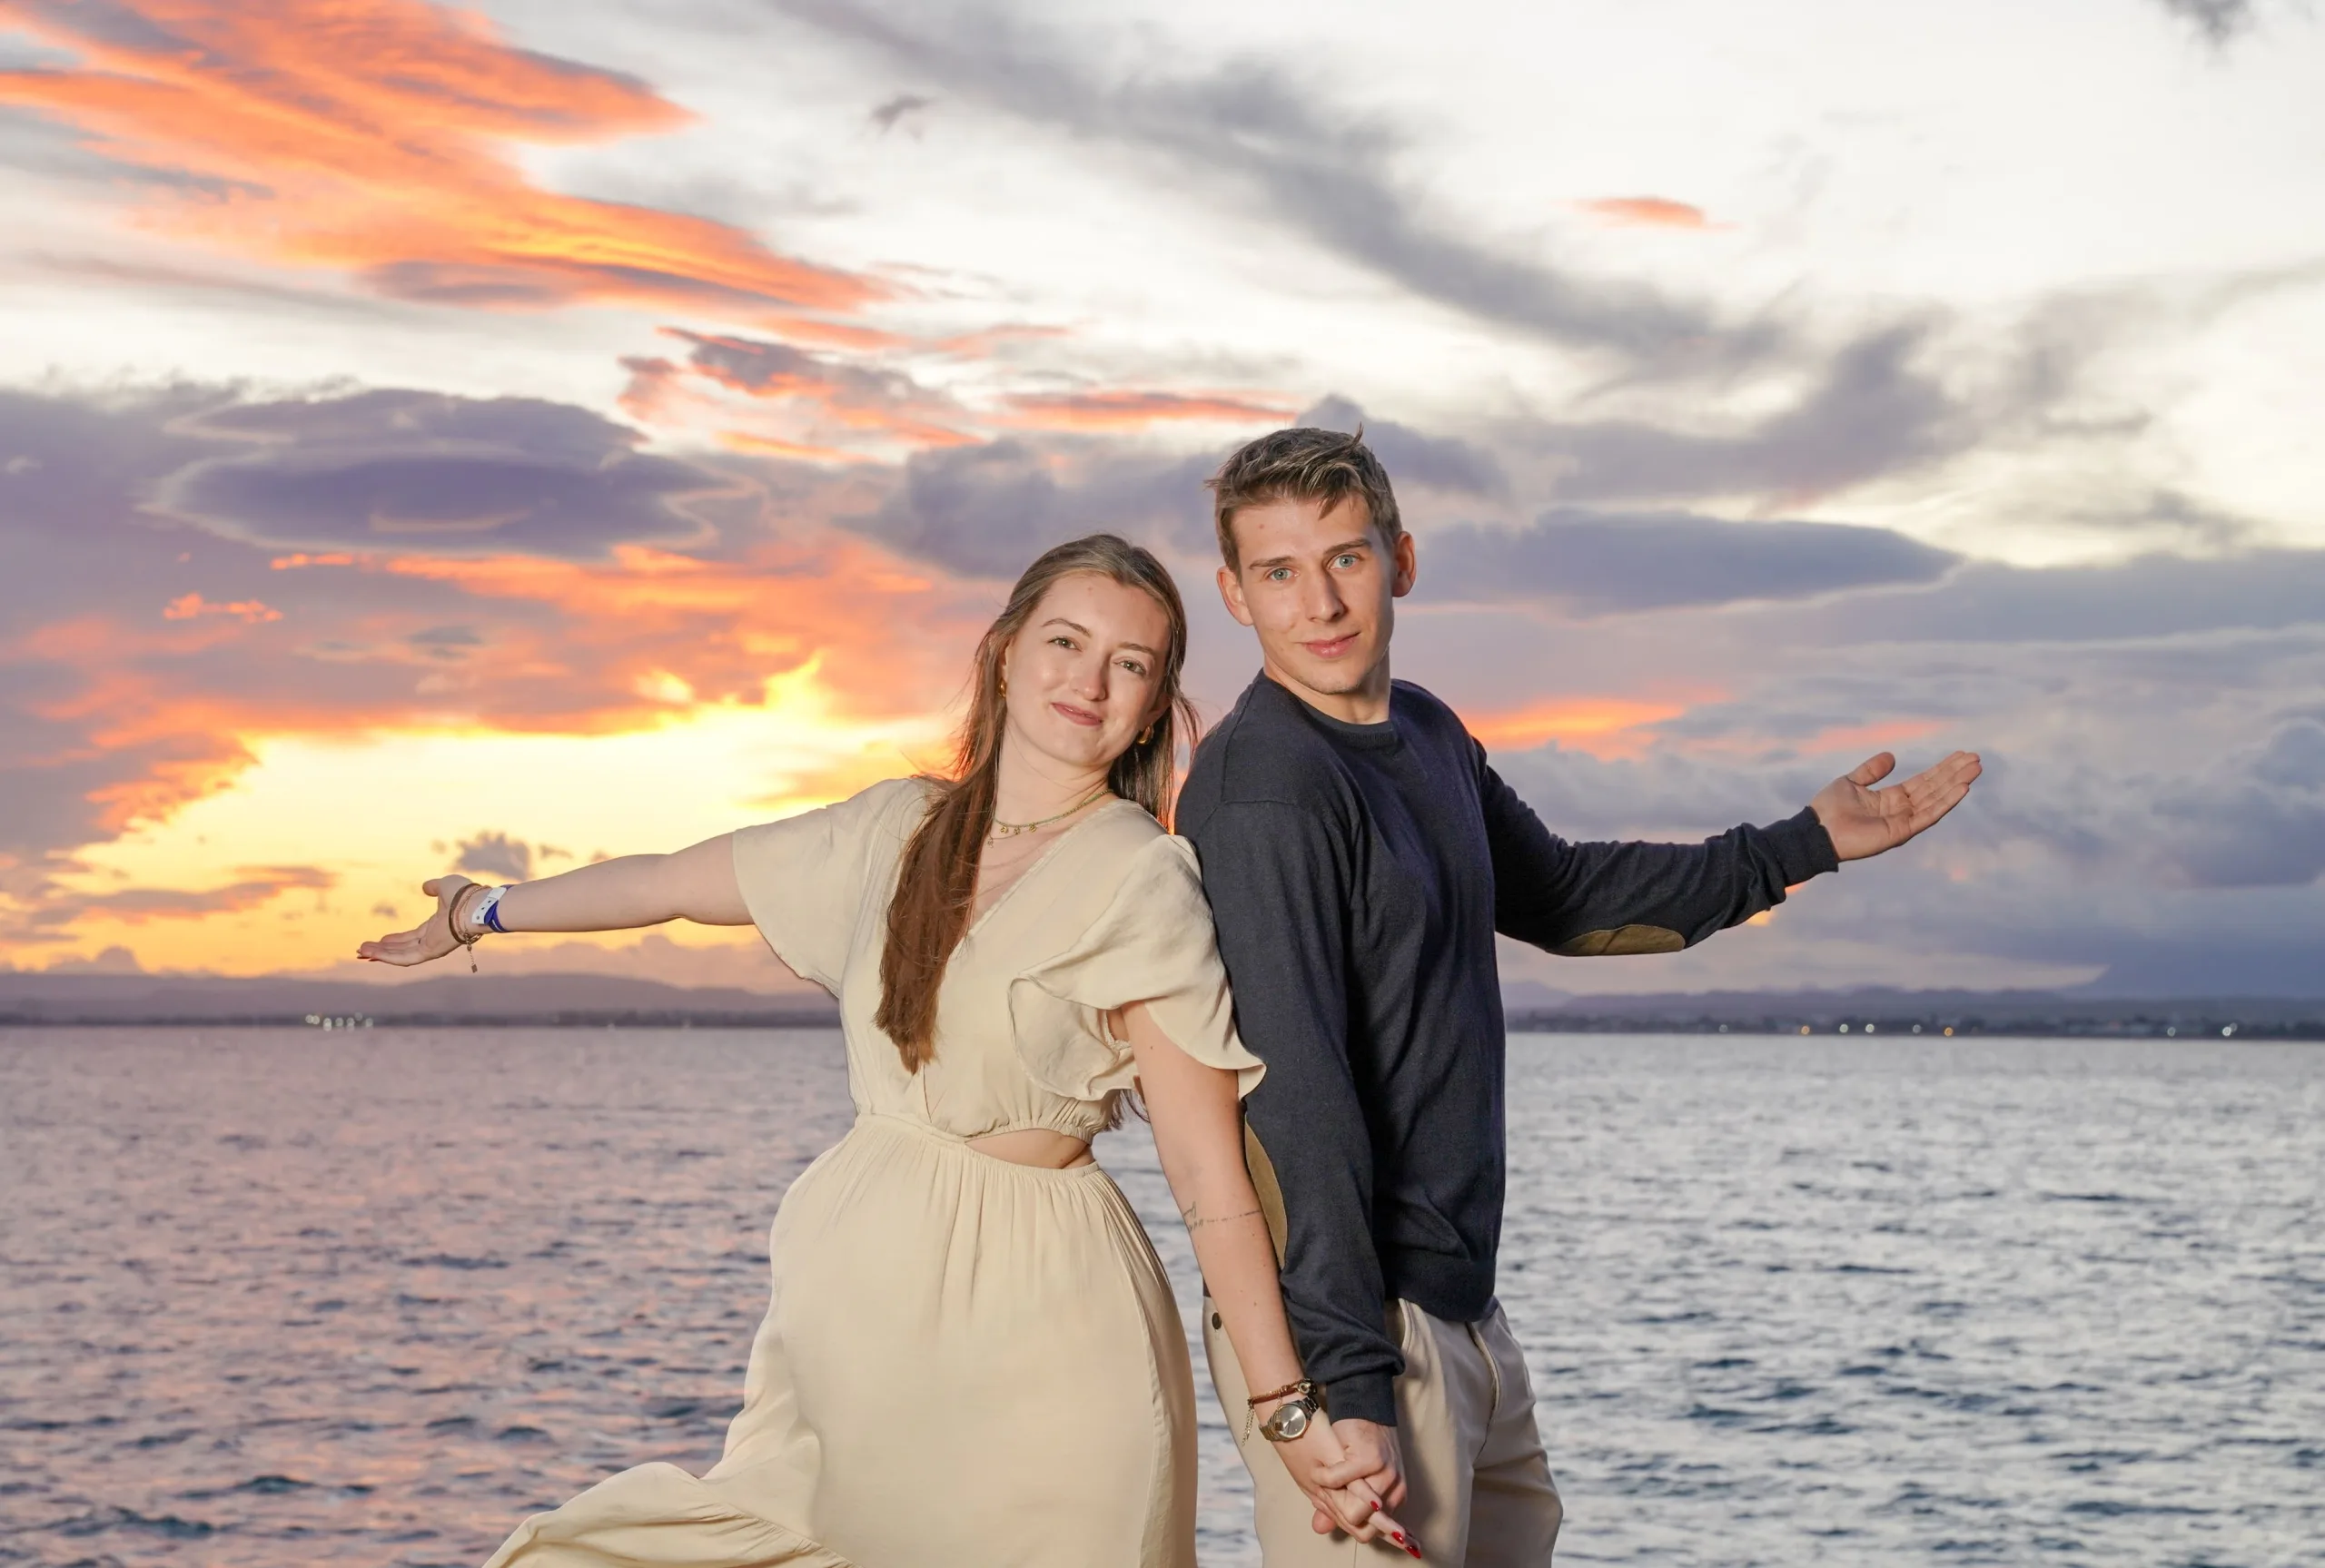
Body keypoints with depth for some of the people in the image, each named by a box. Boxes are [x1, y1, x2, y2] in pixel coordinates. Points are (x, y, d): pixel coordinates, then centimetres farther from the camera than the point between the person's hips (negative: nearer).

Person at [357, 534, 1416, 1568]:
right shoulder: (902, 829, 8)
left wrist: (1286, 1409, -17)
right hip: (855, 1294, 6)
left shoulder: (1142, 879, -9)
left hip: (1032, 1334, -5)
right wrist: (482, 913, 34)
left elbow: (1210, 1177, -12)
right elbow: (669, 880, 22)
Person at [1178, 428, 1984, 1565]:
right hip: (1342, 1321, -9)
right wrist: (1349, 1385, -27)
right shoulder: (1262, 787, -18)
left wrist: (1801, 846, 28)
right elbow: (1291, 1096, -23)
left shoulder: (1427, 738, 11)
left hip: (1460, 1307, 9)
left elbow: (1560, 898, 28)